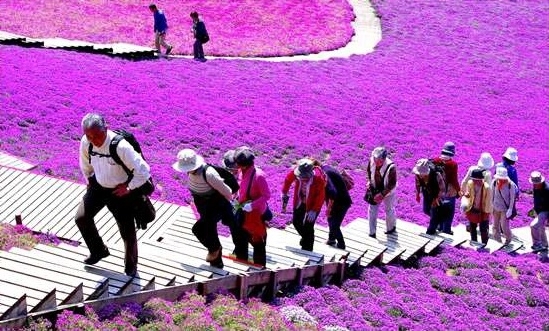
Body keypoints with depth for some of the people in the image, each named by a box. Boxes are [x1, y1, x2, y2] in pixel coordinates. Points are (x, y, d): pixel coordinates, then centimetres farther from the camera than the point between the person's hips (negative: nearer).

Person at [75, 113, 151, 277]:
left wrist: (128, 188, -18)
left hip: (121, 191, -5)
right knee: (81, 218, 2)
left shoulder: (121, 146, -34)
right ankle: (98, 251, 28)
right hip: (98, 186, 5)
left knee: (127, 232, 3)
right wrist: (89, 180, 13)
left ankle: (131, 267, 28)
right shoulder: (85, 143, -16)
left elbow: (143, 171, -28)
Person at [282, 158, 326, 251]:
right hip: (300, 201, 5)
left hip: (313, 204, -5)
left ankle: (307, 250, 9)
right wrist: (284, 193, 2)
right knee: (296, 222, 18)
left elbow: (321, 196, -24)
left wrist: (314, 210, -25)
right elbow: (288, 179, 0)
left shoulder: (318, 178, -34)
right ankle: (305, 237, 47)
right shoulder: (296, 172, -24)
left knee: (308, 227, -6)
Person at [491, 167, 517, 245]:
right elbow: (492, 195, 3)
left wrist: (510, 209, -11)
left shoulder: (510, 185, -17)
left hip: (505, 209, -3)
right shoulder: (494, 182, -9)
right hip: (496, 208, 3)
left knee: (504, 226, -2)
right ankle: (497, 240, 28)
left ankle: (508, 238, 27)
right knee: (495, 226, 10)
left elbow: (512, 198, -9)